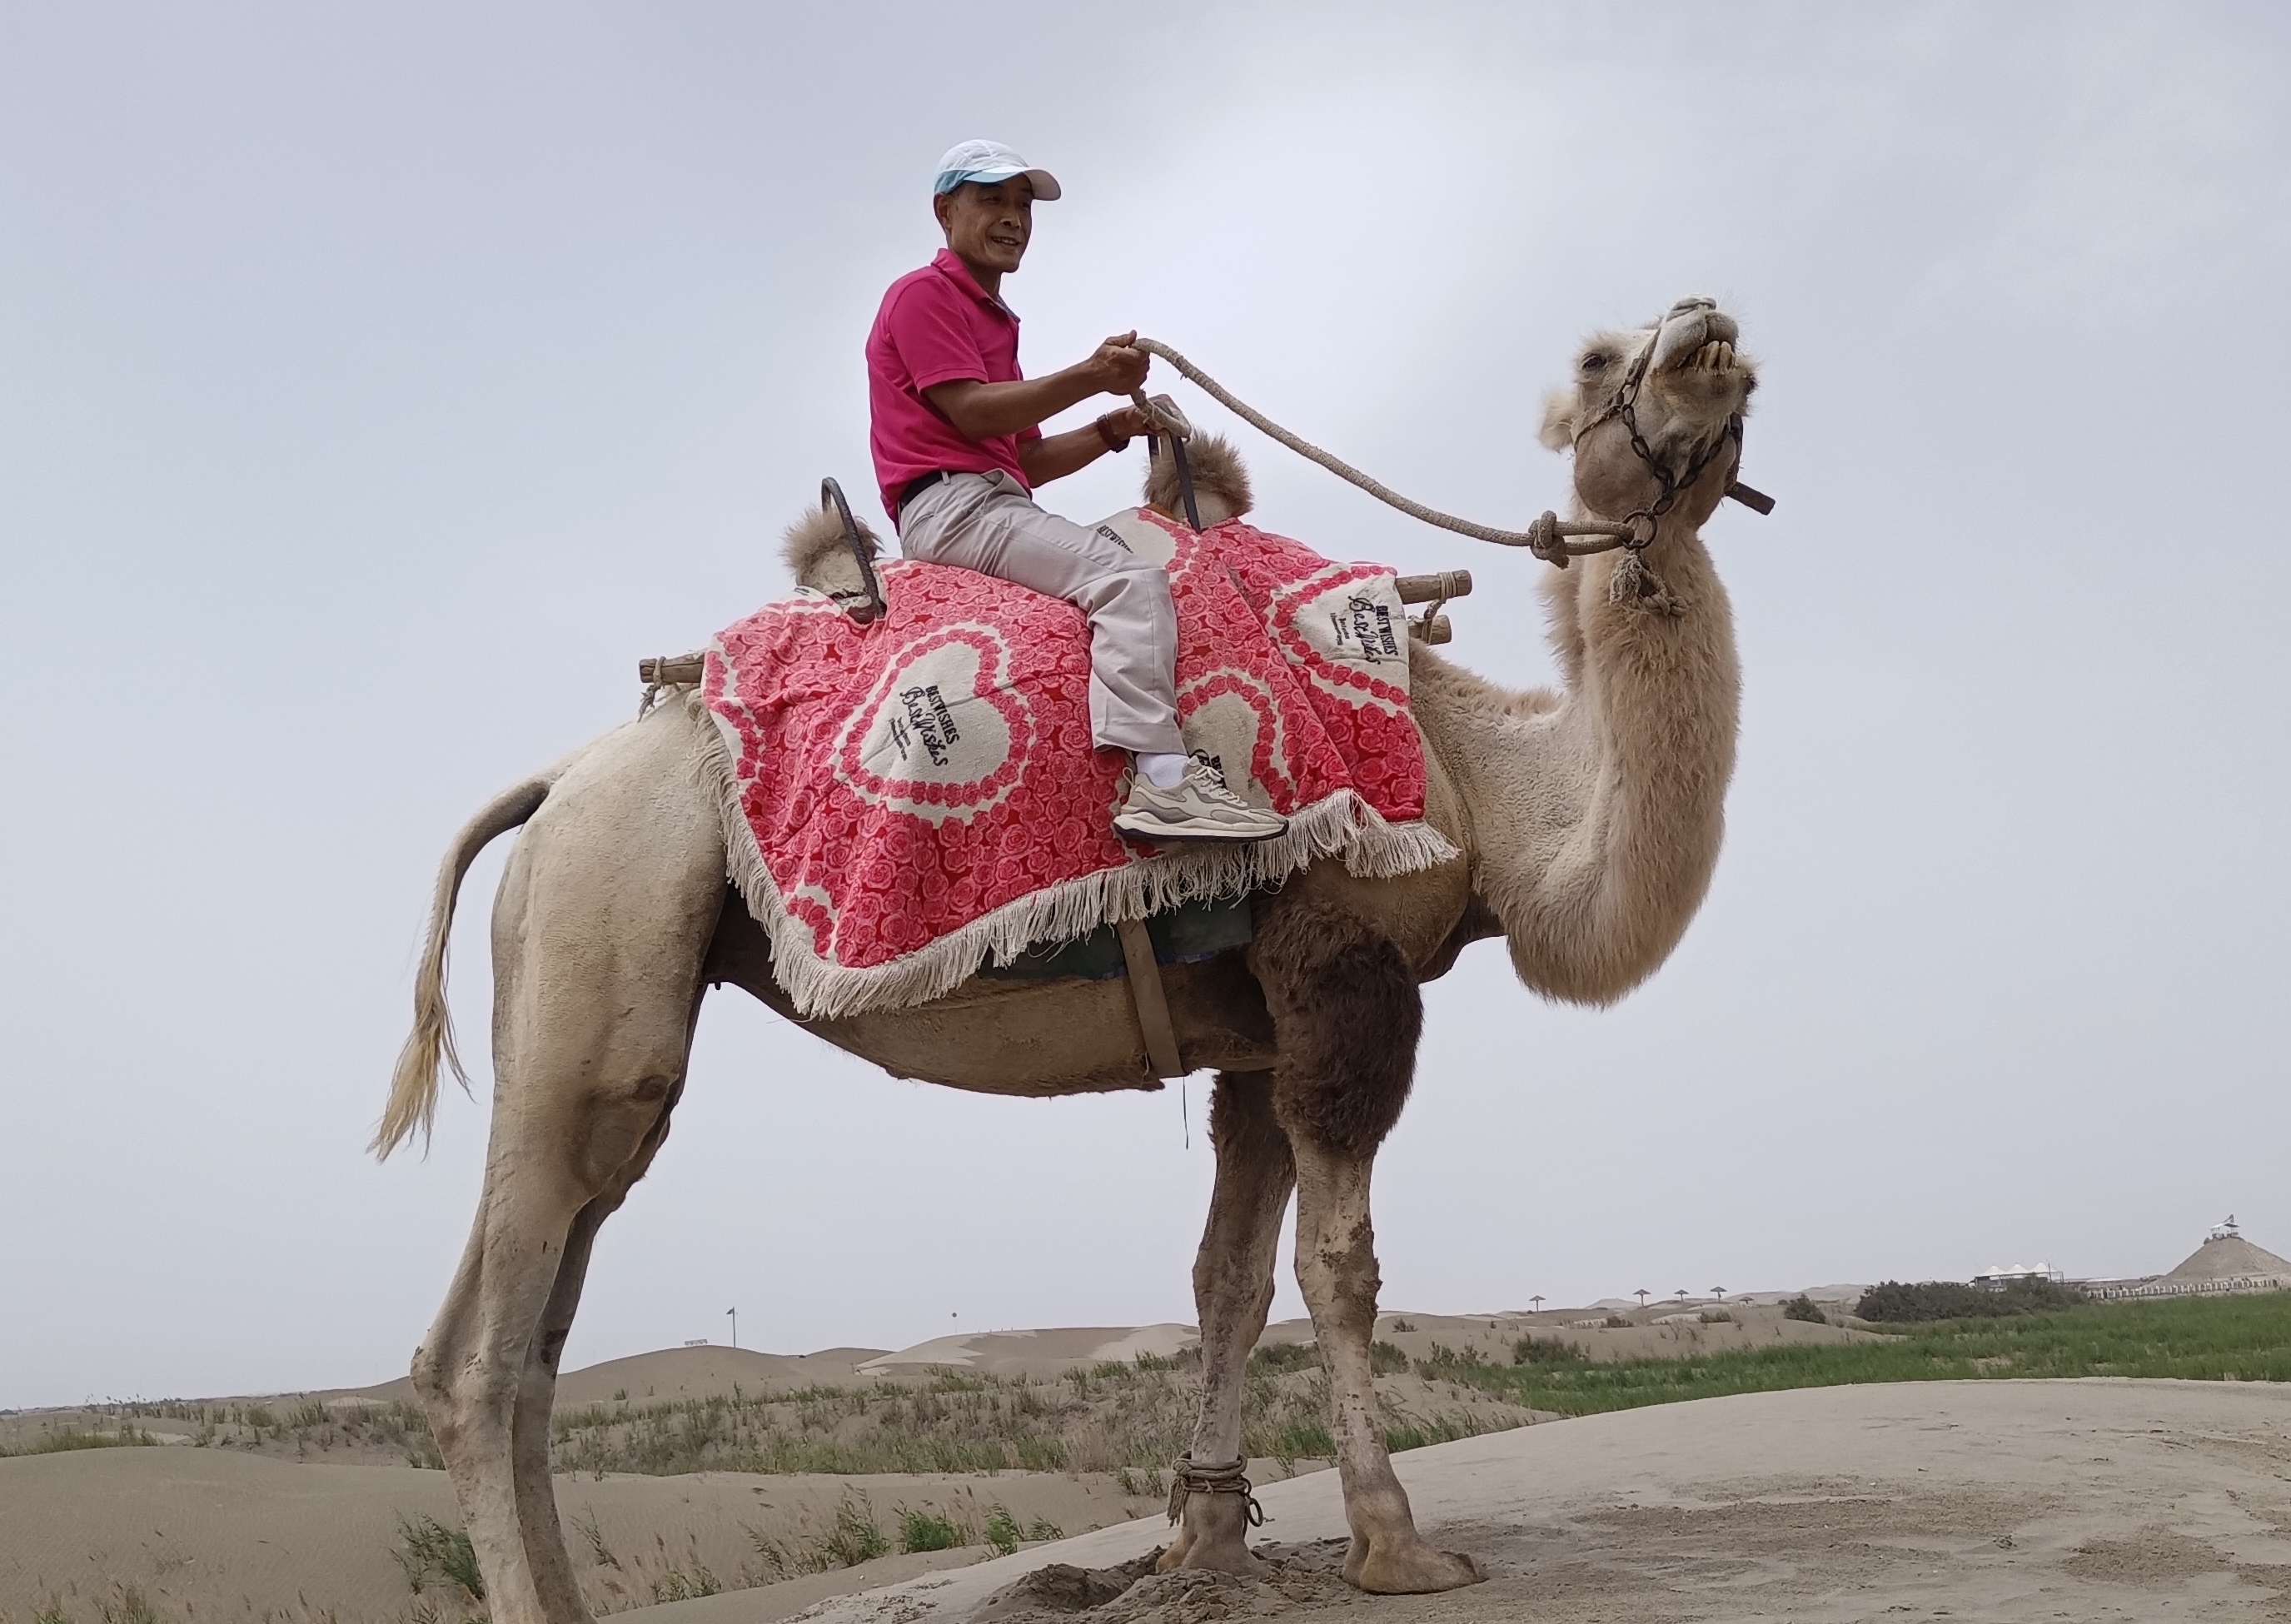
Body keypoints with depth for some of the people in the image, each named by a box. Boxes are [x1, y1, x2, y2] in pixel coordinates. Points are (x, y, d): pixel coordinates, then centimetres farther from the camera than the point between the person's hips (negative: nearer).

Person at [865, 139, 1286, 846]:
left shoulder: (993, 316, 28)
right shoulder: (922, 295, 0)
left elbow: (1026, 459, 21)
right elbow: (972, 413, -14)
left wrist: (1109, 431, 6)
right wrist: (1092, 376, -17)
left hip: (1002, 500, 10)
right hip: (951, 503, -10)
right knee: (1132, 579, -25)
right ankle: (1161, 783, -36)